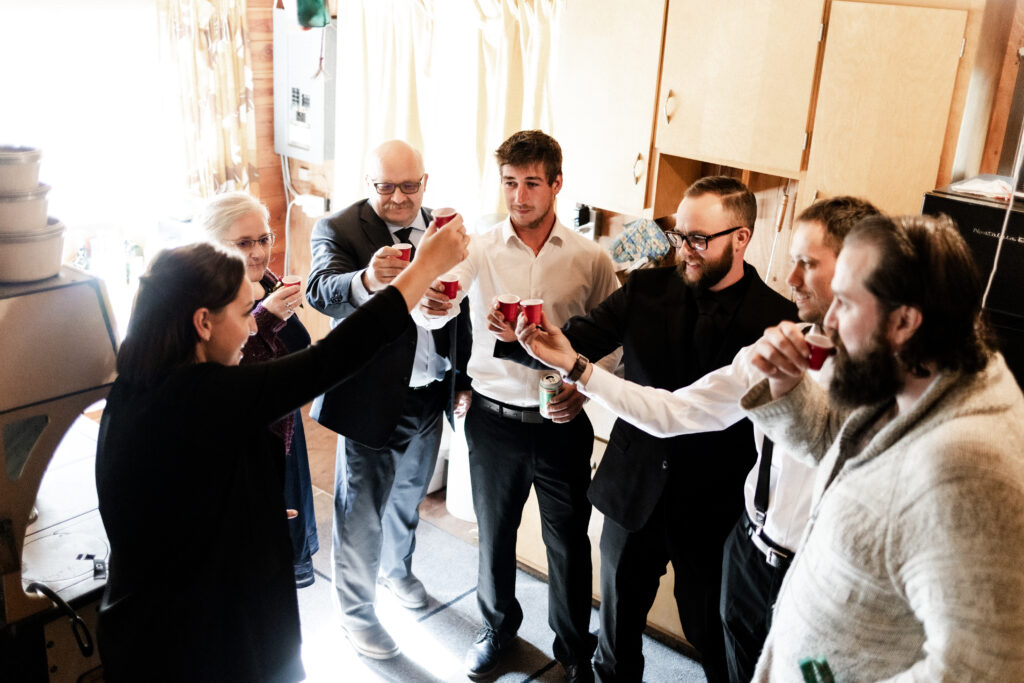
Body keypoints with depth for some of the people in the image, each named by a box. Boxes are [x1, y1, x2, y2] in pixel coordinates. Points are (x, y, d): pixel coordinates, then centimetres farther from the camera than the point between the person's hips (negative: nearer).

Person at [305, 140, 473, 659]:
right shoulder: (337, 230, -14)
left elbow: (459, 311, 10)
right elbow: (322, 290, -34)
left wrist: (463, 379, 10)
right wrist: (367, 280, -55)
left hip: (429, 396, 5)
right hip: (370, 397, -5)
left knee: (408, 497, 26)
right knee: (361, 513, 9)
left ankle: (397, 568, 53)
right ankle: (356, 612, 30)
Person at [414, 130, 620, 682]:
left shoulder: (591, 258, -4)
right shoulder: (480, 250, -5)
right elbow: (431, 313, -18)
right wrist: (428, 304, -42)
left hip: (563, 423, -1)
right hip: (494, 418, 1)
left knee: (568, 542, 12)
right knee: (494, 532, 18)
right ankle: (498, 625, 44)